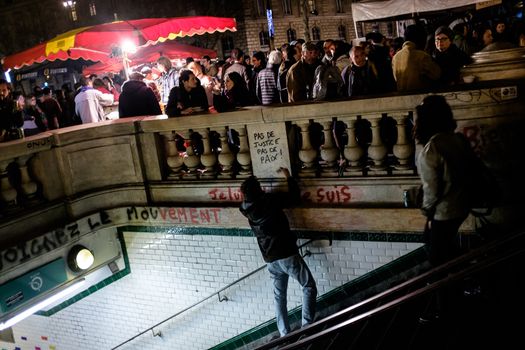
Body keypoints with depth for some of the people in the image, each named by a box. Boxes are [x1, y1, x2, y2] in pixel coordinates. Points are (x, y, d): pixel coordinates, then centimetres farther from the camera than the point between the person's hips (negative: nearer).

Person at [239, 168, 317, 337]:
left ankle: (284, 334, 13)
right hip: (286, 254, -5)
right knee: (309, 287, 6)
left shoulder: (245, 208, 3)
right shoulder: (270, 200, -12)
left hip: (270, 259, 5)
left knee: (279, 295, 16)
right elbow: (295, 197, 0)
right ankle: (307, 326, -4)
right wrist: (288, 177, 10)